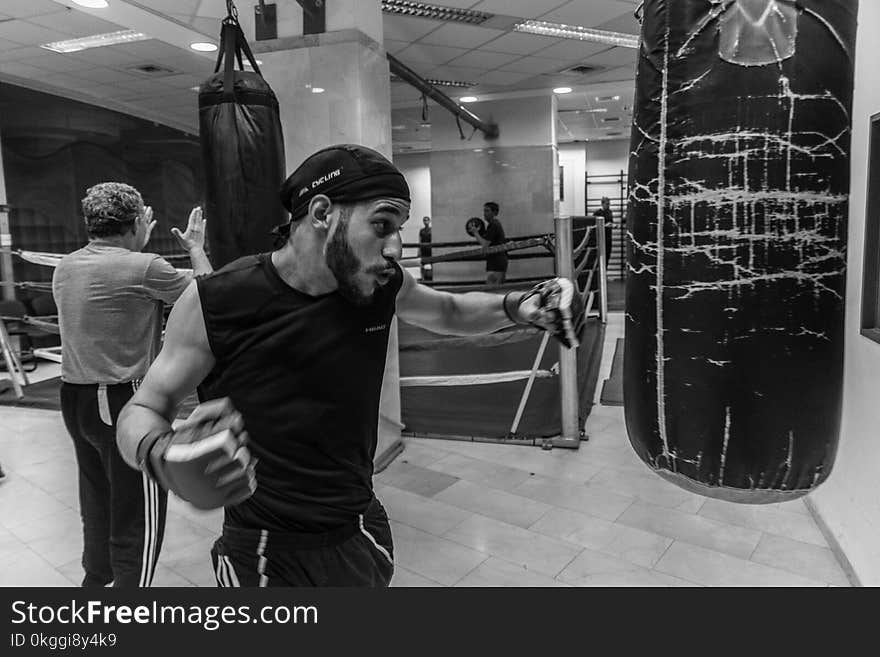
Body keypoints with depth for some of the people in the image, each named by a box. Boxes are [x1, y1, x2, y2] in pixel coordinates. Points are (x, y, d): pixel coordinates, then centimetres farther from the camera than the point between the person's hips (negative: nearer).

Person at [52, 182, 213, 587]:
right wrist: (196, 247, 11)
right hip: (124, 402, -8)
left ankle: (96, 577, 45)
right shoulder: (143, 268, -18)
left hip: (74, 397, 9)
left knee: (97, 498, 25)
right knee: (138, 517, 3)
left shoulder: (65, 268, 6)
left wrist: (136, 245, 26)